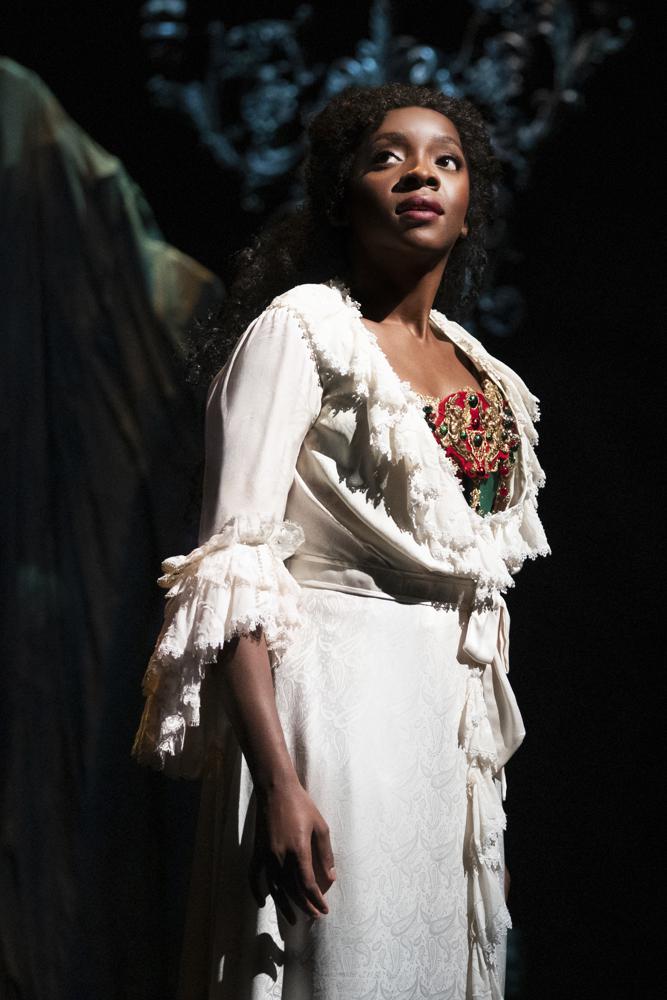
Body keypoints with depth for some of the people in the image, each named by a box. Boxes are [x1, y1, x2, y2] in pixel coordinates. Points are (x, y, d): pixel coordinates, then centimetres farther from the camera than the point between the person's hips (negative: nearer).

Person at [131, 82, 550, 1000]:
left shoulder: (479, 371, 14)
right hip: (333, 698, -7)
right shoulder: (300, 329, -6)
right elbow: (234, 568, -15)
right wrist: (278, 780, -24)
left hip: (453, 715, 7)